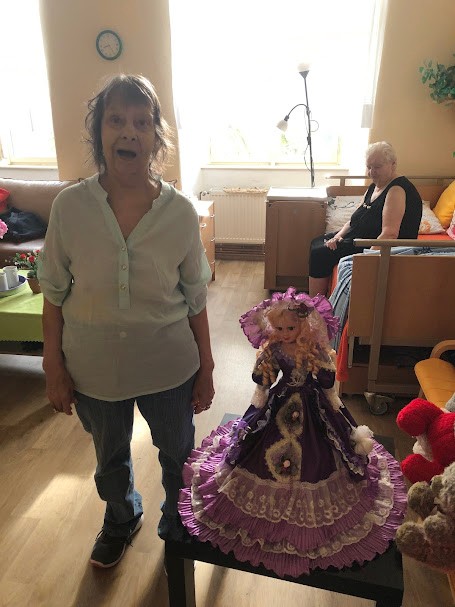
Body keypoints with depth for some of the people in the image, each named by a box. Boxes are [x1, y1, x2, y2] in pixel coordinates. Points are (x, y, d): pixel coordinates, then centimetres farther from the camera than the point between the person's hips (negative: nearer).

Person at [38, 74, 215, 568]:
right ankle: (121, 519, 59)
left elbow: (195, 299, -6)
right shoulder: (69, 206, -13)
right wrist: (53, 367, -2)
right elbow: (54, 294, -4)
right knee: (110, 457, 26)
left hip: (169, 367, 0)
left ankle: (177, 527, 54)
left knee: (178, 455, 21)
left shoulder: (181, 212, -13)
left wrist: (206, 369, -2)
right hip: (94, 369, 1)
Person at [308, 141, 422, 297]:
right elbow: (355, 219, 14)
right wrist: (338, 236, -3)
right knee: (317, 243, 13)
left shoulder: (397, 190, -20)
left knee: (320, 253, -16)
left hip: (378, 246, -11)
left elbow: (390, 234, -30)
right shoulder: (375, 187, 11)